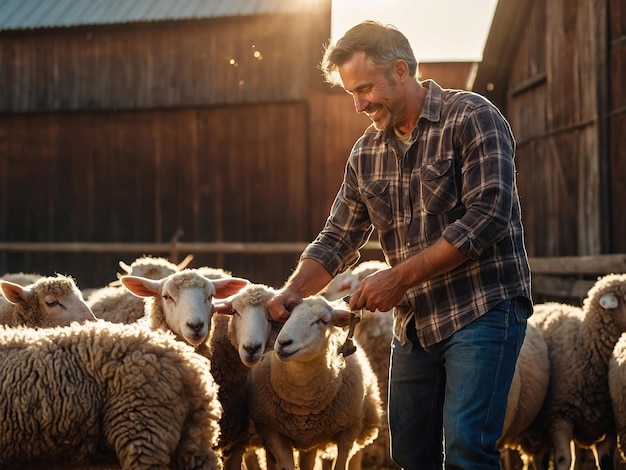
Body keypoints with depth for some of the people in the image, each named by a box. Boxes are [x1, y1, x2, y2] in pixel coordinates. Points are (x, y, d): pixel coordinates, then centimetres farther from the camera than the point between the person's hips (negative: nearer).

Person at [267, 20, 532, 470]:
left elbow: (487, 216, -18)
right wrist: (293, 290, -7)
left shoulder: (471, 118, -8)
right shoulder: (366, 154, 11)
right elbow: (337, 240, 13)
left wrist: (400, 277, -18)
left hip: (482, 309, -7)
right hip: (415, 323, 7)